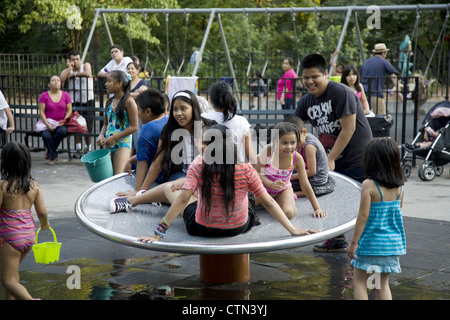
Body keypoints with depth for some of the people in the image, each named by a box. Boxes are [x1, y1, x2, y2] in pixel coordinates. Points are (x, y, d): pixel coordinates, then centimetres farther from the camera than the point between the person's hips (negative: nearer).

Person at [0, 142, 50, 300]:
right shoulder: (34, 185, -2)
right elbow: (42, 212, 0)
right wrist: (45, 224, 21)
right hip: (29, 235, 6)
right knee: (13, 271, 27)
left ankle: (30, 299, -20)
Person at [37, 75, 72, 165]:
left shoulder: (65, 95, 9)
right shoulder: (44, 96, 3)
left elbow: (69, 110, 7)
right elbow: (41, 112, -2)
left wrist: (64, 120, -12)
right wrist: (48, 125, -15)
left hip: (61, 123, 1)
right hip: (47, 122, -1)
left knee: (63, 131, -34)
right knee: (46, 135, -34)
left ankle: (50, 149, -7)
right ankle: (54, 156, -12)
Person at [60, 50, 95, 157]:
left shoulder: (86, 65, 5)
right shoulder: (67, 71, 6)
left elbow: (87, 73, -19)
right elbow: (61, 80, -15)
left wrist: (74, 74, -7)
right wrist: (69, 68, -14)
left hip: (88, 101, -1)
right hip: (74, 102, 1)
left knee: (88, 127, -2)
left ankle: (89, 148, 13)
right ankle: (78, 149, 9)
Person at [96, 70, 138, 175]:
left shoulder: (128, 101, -9)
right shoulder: (109, 102, 12)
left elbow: (134, 127, -11)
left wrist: (114, 138, -14)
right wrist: (101, 136, -1)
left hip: (123, 144, -7)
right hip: (108, 144, 7)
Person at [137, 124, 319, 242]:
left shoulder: (198, 166, -21)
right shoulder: (246, 170, -17)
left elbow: (182, 199, -26)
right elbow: (268, 202, -15)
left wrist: (158, 233, -26)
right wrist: (293, 230, -9)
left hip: (203, 229, -1)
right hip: (239, 228, 1)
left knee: (190, 205, 32)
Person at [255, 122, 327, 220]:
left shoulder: (297, 159, -23)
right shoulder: (268, 150, -27)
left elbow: (305, 185, -15)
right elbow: (258, 172, -20)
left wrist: (317, 208, -16)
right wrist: (271, 184, -39)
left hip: (283, 189, 0)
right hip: (264, 185, 1)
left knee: (289, 213, -27)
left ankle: (277, 201, 9)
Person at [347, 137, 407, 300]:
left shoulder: (369, 185, -16)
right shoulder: (400, 186, 0)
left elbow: (363, 216, -15)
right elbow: (397, 212, 8)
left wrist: (353, 242, -9)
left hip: (371, 242, -5)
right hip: (392, 241, 6)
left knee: (359, 282, 8)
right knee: (383, 284, 17)